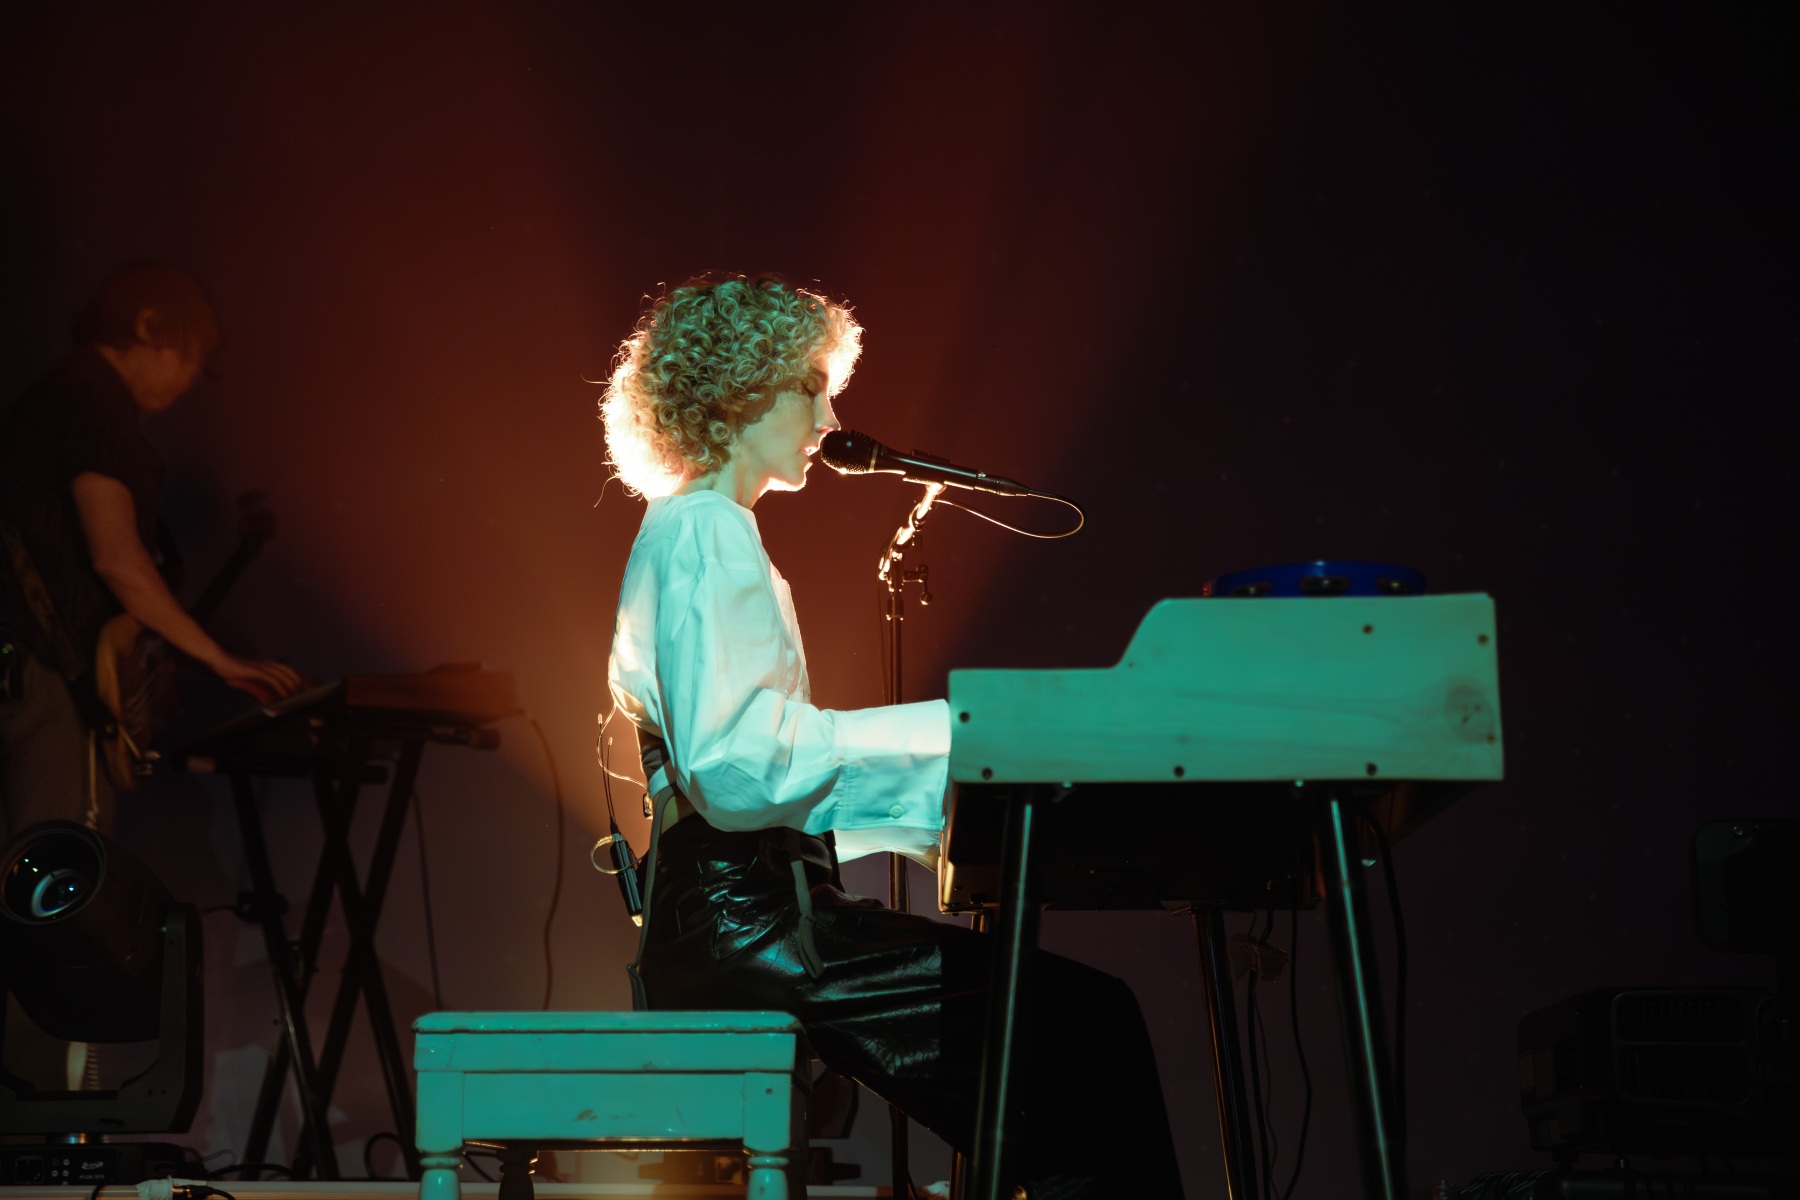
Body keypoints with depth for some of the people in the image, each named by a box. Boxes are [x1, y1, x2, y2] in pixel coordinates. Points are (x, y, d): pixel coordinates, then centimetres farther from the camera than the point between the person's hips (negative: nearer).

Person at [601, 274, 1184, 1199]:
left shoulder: (704, 534, 24)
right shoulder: (705, 536, -8)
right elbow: (733, 764, -21)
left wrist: (945, 759, 17)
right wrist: (943, 729, -17)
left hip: (742, 914, 10)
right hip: (740, 922, -10)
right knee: (1085, 1022, -17)